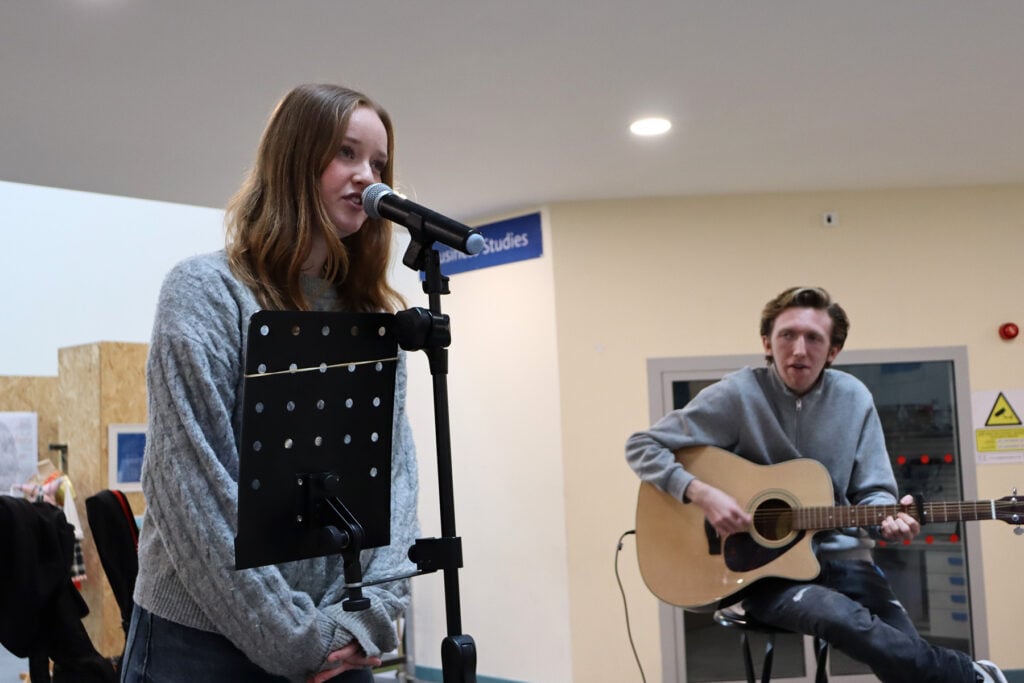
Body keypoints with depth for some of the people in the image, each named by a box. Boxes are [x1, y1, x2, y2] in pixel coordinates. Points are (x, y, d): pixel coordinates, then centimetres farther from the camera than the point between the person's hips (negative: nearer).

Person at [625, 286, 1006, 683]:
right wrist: (700, 493, -22)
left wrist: (888, 518, -16)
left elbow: (872, 491, 7)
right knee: (843, 618, -32)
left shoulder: (854, 398, 1)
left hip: (839, 558, 4)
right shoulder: (738, 395, -10)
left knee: (904, 649, -21)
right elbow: (641, 447, -8)